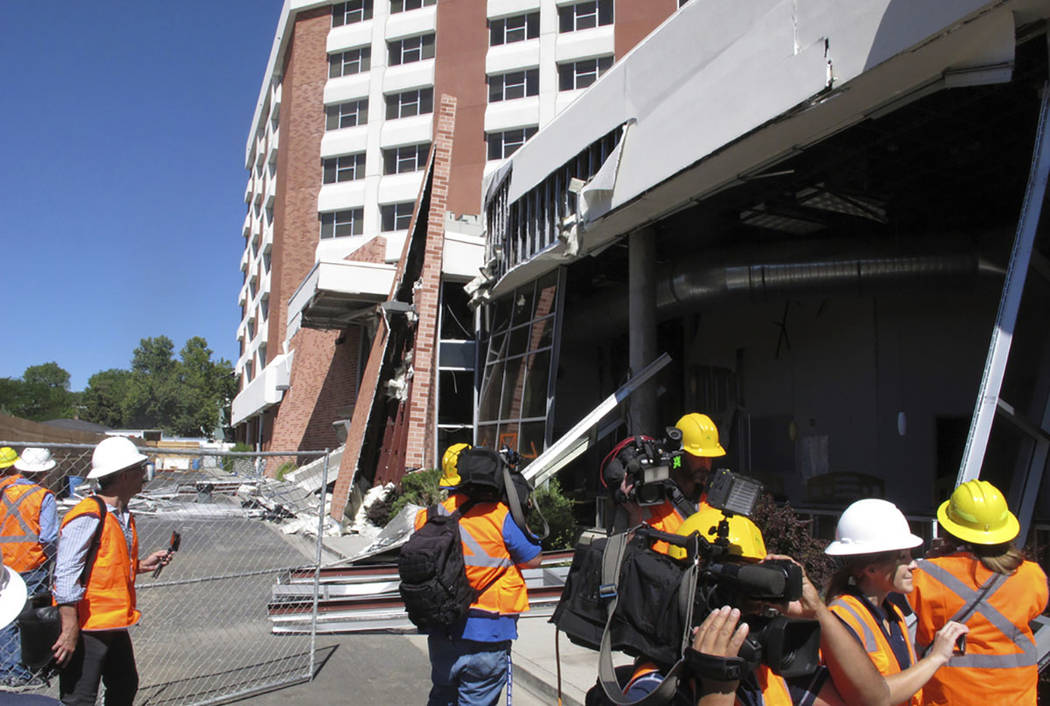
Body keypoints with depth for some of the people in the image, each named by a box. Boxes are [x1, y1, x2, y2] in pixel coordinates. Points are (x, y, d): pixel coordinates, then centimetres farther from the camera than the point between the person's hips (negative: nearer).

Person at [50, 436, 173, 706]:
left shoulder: (124, 517, 10)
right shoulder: (88, 516, -19)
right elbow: (66, 577, -21)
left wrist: (142, 564, 5)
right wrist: (70, 630, -22)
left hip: (115, 625, 9)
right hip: (85, 628, -9)